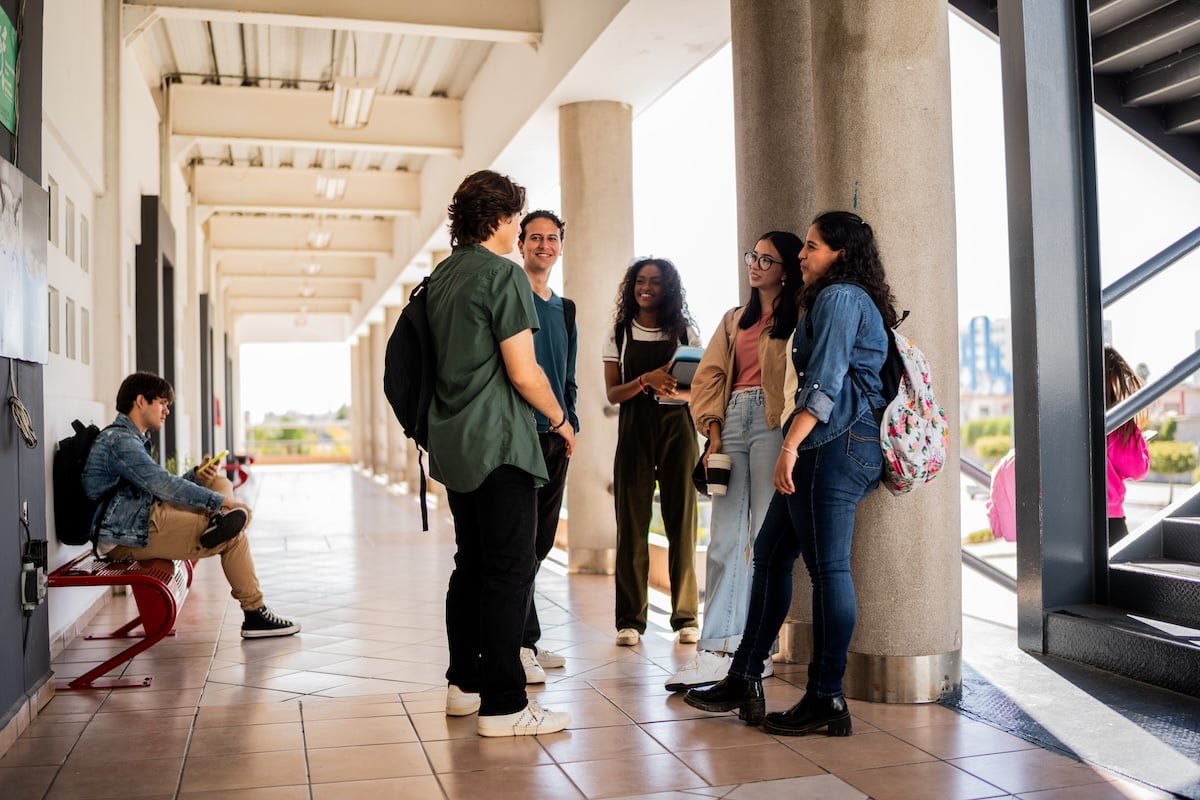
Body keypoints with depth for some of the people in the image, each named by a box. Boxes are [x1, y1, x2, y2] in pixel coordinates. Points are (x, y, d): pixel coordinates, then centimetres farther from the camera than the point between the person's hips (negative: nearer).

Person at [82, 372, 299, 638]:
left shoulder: (131, 438, 20)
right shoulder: (119, 440, -15)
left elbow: (156, 487, 20)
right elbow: (162, 485, -25)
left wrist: (195, 477, 4)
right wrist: (219, 501, -20)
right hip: (127, 538, -11)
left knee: (221, 483, 11)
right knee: (233, 537, -10)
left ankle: (222, 518, -21)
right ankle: (254, 615, -4)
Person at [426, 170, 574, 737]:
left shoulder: (440, 276, 14)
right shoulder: (503, 274, -12)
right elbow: (523, 373, -16)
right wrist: (560, 419, -1)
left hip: (453, 445, 9)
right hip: (498, 442, -9)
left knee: (472, 564, 16)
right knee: (509, 570, -5)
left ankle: (465, 682, 25)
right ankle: (503, 704, -1)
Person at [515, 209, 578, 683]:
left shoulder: (564, 309, 19)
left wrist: (570, 422, 13)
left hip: (556, 434, 8)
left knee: (541, 538, 11)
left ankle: (524, 639, 20)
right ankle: (522, 642, 0)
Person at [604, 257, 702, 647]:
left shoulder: (684, 331, 9)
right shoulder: (620, 333, 9)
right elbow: (613, 392, 2)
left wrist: (681, 392, -15)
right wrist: (647, 380, -15)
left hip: (677, 428, 0)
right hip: (635, 429, 0)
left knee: (681, 520, -1)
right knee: (632, 523, -1)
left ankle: (685, 616, 7)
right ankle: (630, 619, 4)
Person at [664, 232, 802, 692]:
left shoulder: (795, 320, 4)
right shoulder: (735, 320, 24)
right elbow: (709, 375, 16)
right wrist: (713, 430, 3)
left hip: (771, 421, -6)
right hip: (732, 420, 6)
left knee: (766, 536, -8)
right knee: (724, 538, 0)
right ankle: (717, 650, 0)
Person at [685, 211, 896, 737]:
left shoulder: (839, 297, -6)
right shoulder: (858, 301, 25)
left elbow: (825, 382, -18)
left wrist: (790, 445, -22)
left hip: (834, 444, -10)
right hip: (832, 450, 10)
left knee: (827, 566, -7)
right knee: (771, 552, 10)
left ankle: (827, 700, 0)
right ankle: (744, 680, 15)